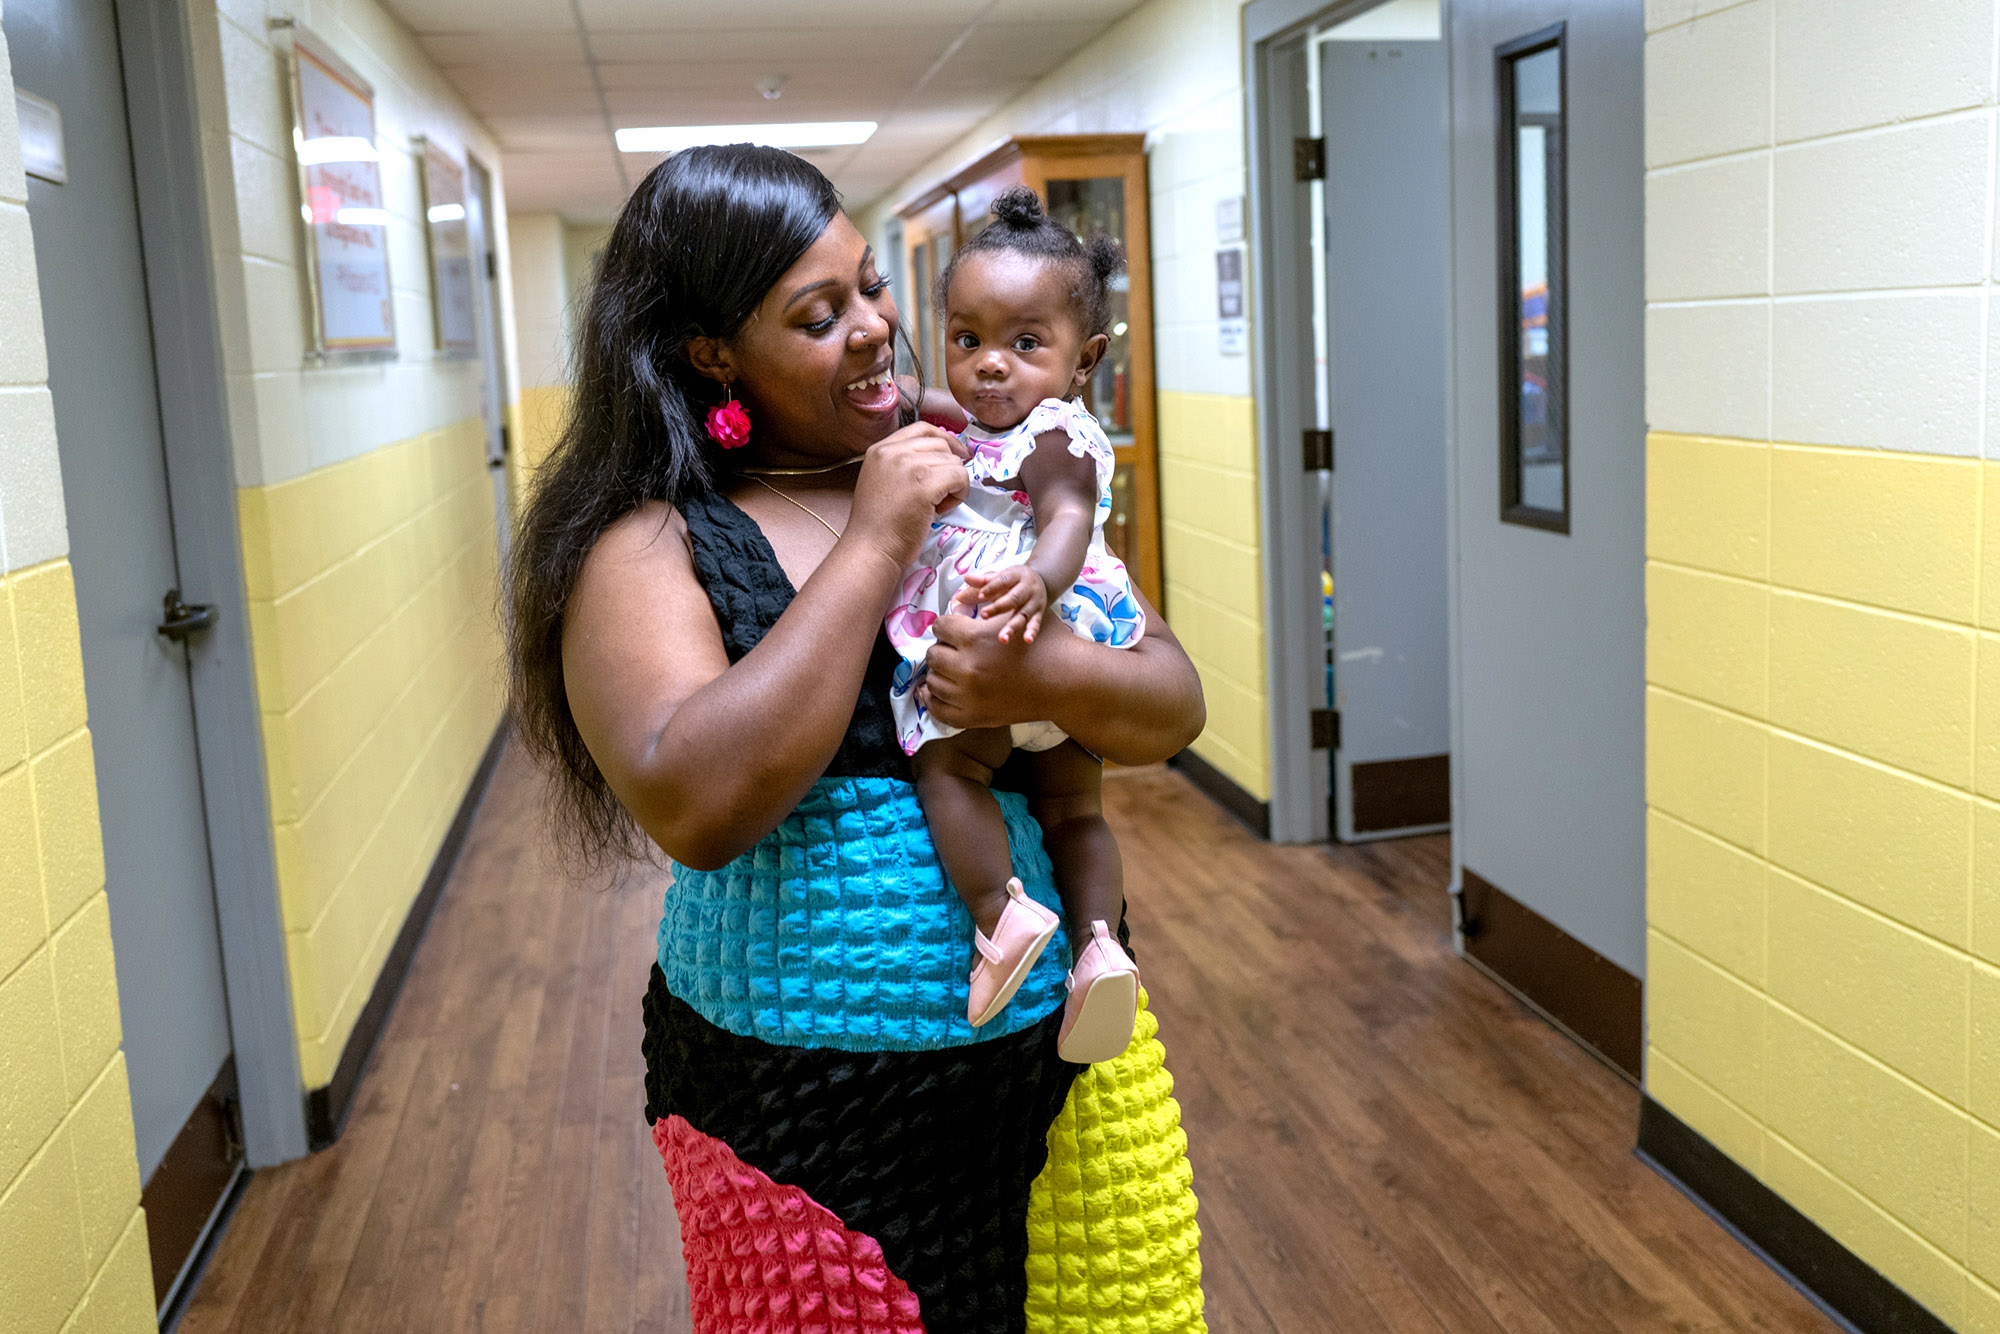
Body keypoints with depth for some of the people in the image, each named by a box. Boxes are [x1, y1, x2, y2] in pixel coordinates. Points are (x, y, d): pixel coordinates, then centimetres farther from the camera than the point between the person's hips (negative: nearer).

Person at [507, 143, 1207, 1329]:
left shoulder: (979, 481, 3)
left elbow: (1175, 708, 1)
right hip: (808, 1102, -3)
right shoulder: (653, 541, -7)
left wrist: (1050, 680, -21)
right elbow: (696, 808, -23)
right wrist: (875, 545, -20)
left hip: (1061, 1053, 4)